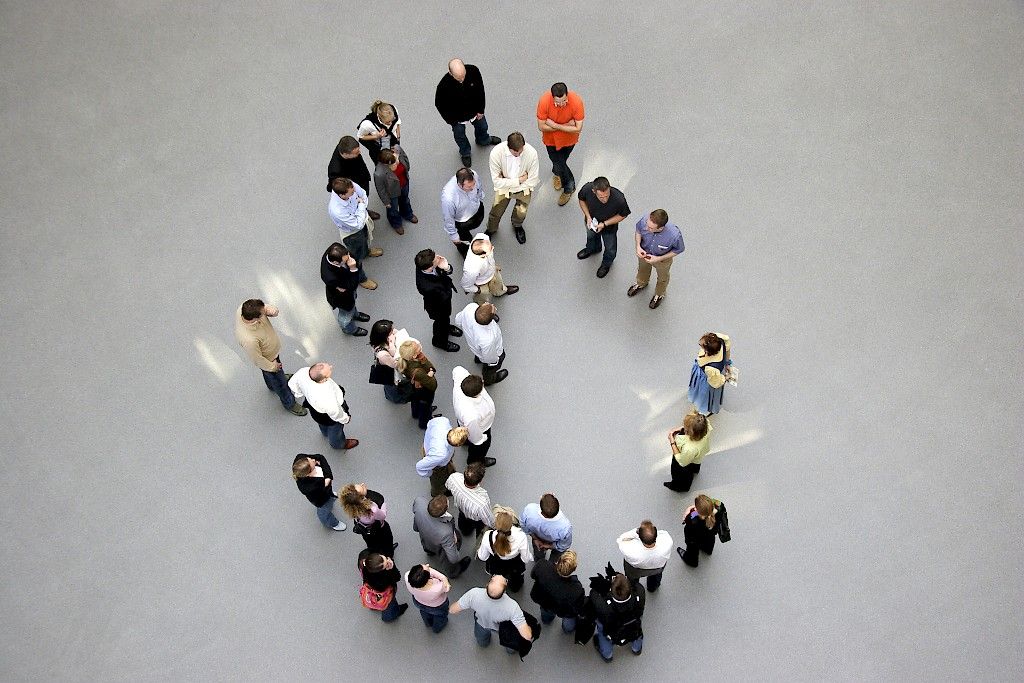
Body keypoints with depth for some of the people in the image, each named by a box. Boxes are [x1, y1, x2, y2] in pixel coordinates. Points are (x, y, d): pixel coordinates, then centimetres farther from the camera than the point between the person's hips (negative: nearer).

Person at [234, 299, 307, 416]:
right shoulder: (249, 340, -48)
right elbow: (258, 360, -29)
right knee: (279, 382, 23)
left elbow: (266, 308, -13)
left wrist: (271, 310, -37)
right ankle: (289, 404, 51)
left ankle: (272, 385, 69)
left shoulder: (244, 308, -33)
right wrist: (273, 367, -11)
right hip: (269, 358, -6)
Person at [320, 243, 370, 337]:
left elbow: (357, 263, -13)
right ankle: (350, 329, 60)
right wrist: (353, 269, -44)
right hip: (341, 298, -5)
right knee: (346, 315, 29)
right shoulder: (330, 277, -49)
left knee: (352, 302, 38)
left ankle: (355, 314, 70)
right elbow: (351, 287, -35)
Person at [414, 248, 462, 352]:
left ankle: (447, 327, 69)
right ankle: (440, 341, 58)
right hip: (438, 307, -6)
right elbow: (445, 297, -32)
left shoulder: (424, 265, -31)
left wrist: (446, 268, -38)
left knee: (446, 316, 36)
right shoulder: (428, 287, -50)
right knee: (441, 321, 27)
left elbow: (450, 270, -16)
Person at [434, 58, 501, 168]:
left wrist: (480, 110, -4)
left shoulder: (473, 71, -32)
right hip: (457, 117, -3)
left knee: (482, 126, 31)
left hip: (475, 111, 3)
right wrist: (451, 121, -11)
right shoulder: (444, 85, -40)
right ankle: (465, 153, 58)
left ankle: (483, 140, 67)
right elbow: (439, 104, -20)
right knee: (460, 136, 25)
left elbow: (480, 89, -11)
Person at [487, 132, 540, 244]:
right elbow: (496, 181, -23)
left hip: (523, 188, 1)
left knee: (521, 212, -5)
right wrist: (518, 180, -23)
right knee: (496, 212, 0)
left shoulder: (531, 153, -28)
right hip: (503, 187, 0)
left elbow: (533, 181, -18)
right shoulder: (496, 152, -30)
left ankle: (517, 226, 35)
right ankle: (491, 230, 37)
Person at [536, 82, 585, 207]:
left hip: (569, 138, 0)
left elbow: (578, 128, -28)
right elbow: (541, 127, -23)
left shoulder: (576, 101, -34)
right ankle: (570, 186, 43)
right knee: (559, 163, 12)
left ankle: (557, 172, 55)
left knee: (561, 160, 22)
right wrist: (566, 125, -27)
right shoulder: (544, 101, -33)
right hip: (551, 138, 0)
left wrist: (555, 125, -30)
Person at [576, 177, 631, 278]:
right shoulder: (587, 189, -38)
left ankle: (606, 264, 58)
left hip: (609, 227, -2)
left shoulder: (619, 199, -43)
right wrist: (588, 217, -23)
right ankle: (592, 249, 70)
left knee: (610, 249, 25)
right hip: (592, 222, 2)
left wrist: (604, 224, -28)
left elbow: (623, 215, -21)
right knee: (591, 236, 35)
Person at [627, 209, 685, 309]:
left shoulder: (674, 235, -45)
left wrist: (658, 259, -26)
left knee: (662, 277, 31)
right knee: (642, 270, 36)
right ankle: (641, 284, 70)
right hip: (644, 253, 2)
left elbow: (678, 249, -21)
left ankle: (659, 294, 64)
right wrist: (638, 246, -25)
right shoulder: (645, 220, -38)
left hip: (662, 259, -2)